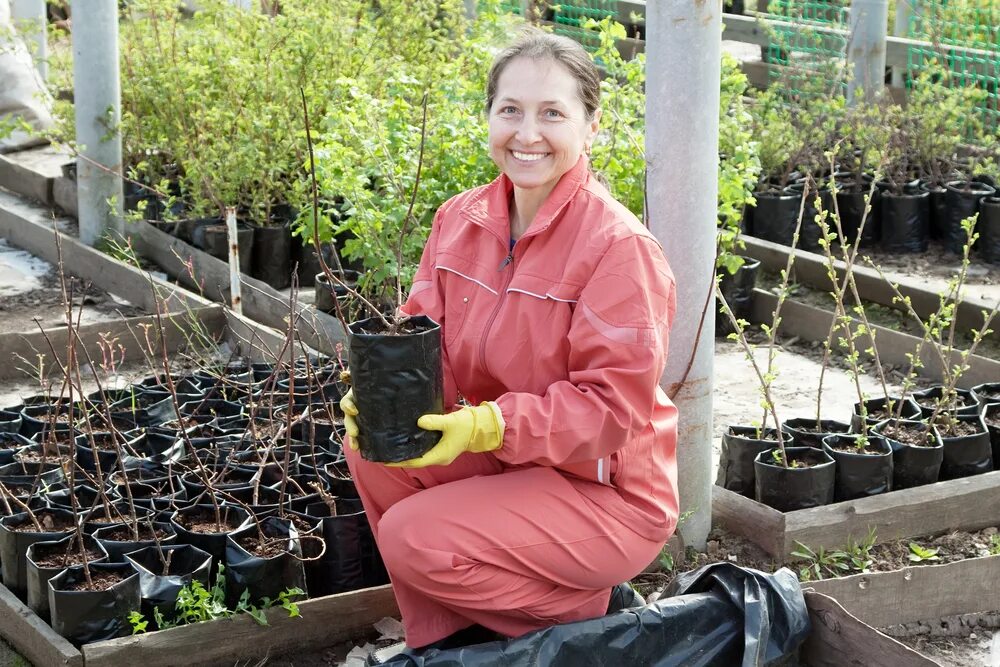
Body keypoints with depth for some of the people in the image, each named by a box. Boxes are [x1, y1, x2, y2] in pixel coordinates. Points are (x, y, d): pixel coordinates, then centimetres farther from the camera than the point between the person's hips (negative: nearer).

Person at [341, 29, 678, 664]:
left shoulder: (621, 248, -22)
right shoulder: (461, 220, 0)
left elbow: (613, 406, -24)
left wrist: (488, 426, -33)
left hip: (606, 490, -7)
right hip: (500, 457, 7)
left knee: (413, 539, -22)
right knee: (370, 448, -11)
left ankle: (592, 612, 1)